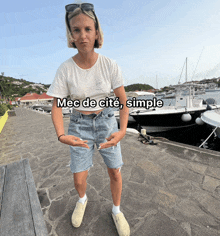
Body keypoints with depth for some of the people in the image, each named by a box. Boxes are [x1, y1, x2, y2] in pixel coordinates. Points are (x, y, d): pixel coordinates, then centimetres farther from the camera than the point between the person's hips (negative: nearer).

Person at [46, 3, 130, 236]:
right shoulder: (64, 69, -11)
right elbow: (56, 107, -9)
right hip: (79, 125, 1)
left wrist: (122, 131, -27)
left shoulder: (110, 65, -12)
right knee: (79, 179, 10)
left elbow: (123, 101, -10)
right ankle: (82, 199, 49)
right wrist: (61, 136, -28)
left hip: (106, 122, 0)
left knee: (115, 174, 9)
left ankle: (116, 210, 41)